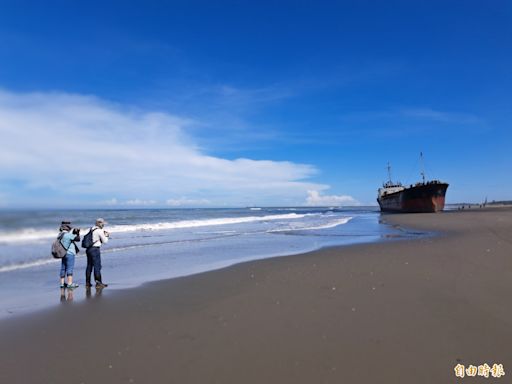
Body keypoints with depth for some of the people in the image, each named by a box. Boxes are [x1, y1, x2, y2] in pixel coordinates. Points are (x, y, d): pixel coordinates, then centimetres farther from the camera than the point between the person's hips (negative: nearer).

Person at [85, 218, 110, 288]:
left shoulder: (91, 229, 13)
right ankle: (98, 283, 0)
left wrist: (104, 234, 16)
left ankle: (87, 283, 19)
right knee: (97, 266, -3)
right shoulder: (99, 231, -11)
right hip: (95, 249, -8)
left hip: (89, 249, 8)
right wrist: (106, 236, 13)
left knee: (89, 266, 14)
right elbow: (105, 241, -5)